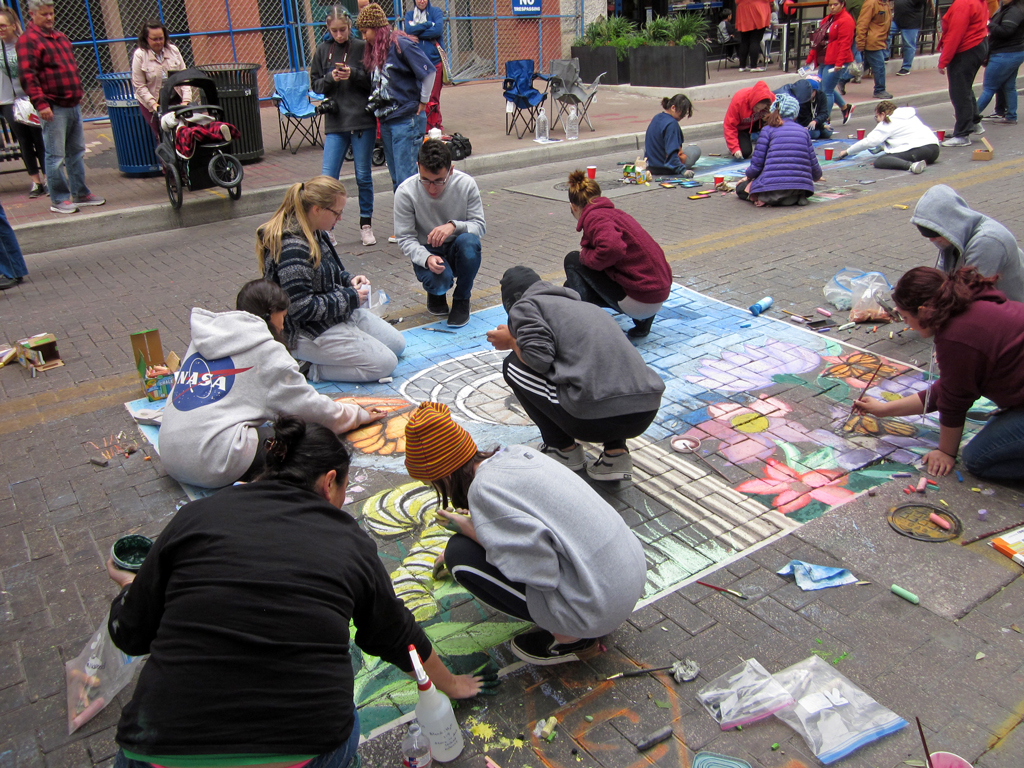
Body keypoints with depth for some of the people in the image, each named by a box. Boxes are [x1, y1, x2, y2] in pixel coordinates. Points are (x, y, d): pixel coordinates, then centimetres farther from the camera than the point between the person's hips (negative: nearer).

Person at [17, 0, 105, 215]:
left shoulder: (61, 37, 18)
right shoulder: (28, 40, -8)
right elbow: (27, 76, -15)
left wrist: (78, 92, 23)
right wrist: (40, 103, -21)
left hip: (73, 105, 8)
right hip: (53, 108, -8)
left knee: (76, 152, 14)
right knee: (55, 156, -3)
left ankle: (80, 193, 23)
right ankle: (59, 199, 3)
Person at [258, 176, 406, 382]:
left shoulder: (315, 233, 3)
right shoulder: (292, 250, -28)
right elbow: (302, 309, -29)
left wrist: (349, 280, 0)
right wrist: (350, 298, -19)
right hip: (309, 332, -11)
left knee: (397, 344, 14)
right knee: (385, 364, -14)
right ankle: (307, 368, -6)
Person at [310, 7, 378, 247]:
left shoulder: (362, 48, 0)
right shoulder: (322, 51, 8)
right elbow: (316, 85, 10)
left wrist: (354, 75, -16)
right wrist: (330, 78, -9)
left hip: (363, 121, -2)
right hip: (335, 122, 2)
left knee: (363, 176, 7)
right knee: (328, 178, -3)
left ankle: (366, 224, 20)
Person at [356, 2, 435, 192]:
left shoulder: (400, 44, -11)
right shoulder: (374, 50, 13)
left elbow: (429, 71, -14)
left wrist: (423, 102, -8)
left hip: (406, 119, -8)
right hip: (386, 120, 8)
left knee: (406, 178, -9)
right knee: (396, 179, 13)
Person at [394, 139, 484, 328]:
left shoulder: (466, 183, -14)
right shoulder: (406, 192, -17)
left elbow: (480, 225, -10)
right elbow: (405, 238, -13)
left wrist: (454, 225, -33)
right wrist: (427, 259, -33)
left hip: (458, 251, 2)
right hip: (426, 253, -2)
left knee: (469, 241, -34)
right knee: (441, 279, -35)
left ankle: (461, 300, -7)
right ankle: (436, 292, 9)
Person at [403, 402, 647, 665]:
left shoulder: (484, 489, -18)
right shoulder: (515, 453, 6)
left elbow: (541, 570, -21)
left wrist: (474, 533, -9)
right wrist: (480, 523, 44)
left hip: (600, 606, -8)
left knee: (461, 554, -4)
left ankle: (569, 638, 3)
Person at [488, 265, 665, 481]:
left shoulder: (525, 304, 10)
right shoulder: (582, 304, 32)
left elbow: (539, 359, -7)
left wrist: (511, 341, 15)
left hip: (596, 417, -7)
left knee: (513, 366, 14)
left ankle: (564, 449, 18)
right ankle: (616, 451, 19)